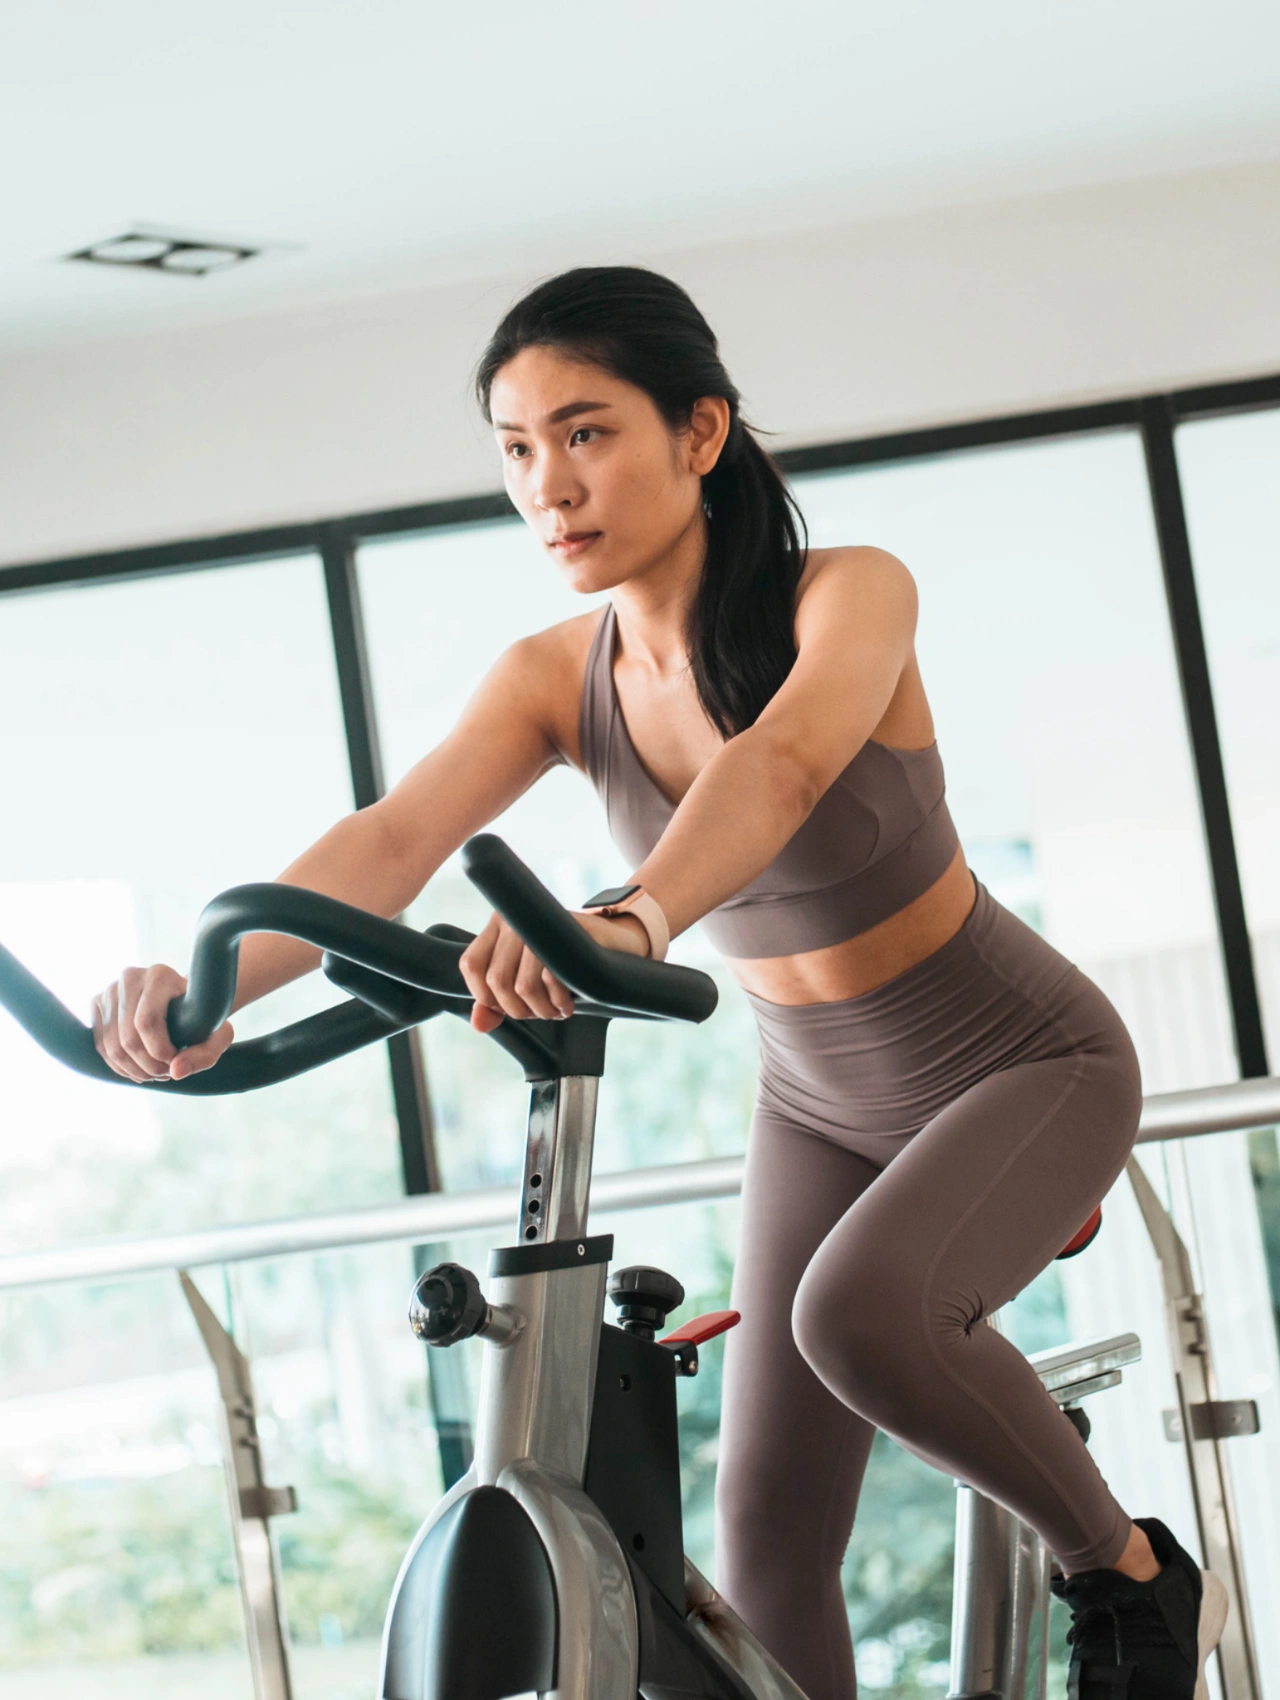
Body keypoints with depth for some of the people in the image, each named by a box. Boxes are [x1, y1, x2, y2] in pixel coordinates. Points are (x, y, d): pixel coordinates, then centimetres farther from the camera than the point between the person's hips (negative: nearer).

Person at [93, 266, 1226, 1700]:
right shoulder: (554, 680, -12)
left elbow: (784, 764, -46)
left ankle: (1133, 1576, -8)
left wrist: (630, 919, -67)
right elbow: (391, 840, -29)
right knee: (765, 1523, -2)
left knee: (860, 1310, -34)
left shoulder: (849, 596, -24)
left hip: (1027, 1068, -5)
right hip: (820, 1105, 5)